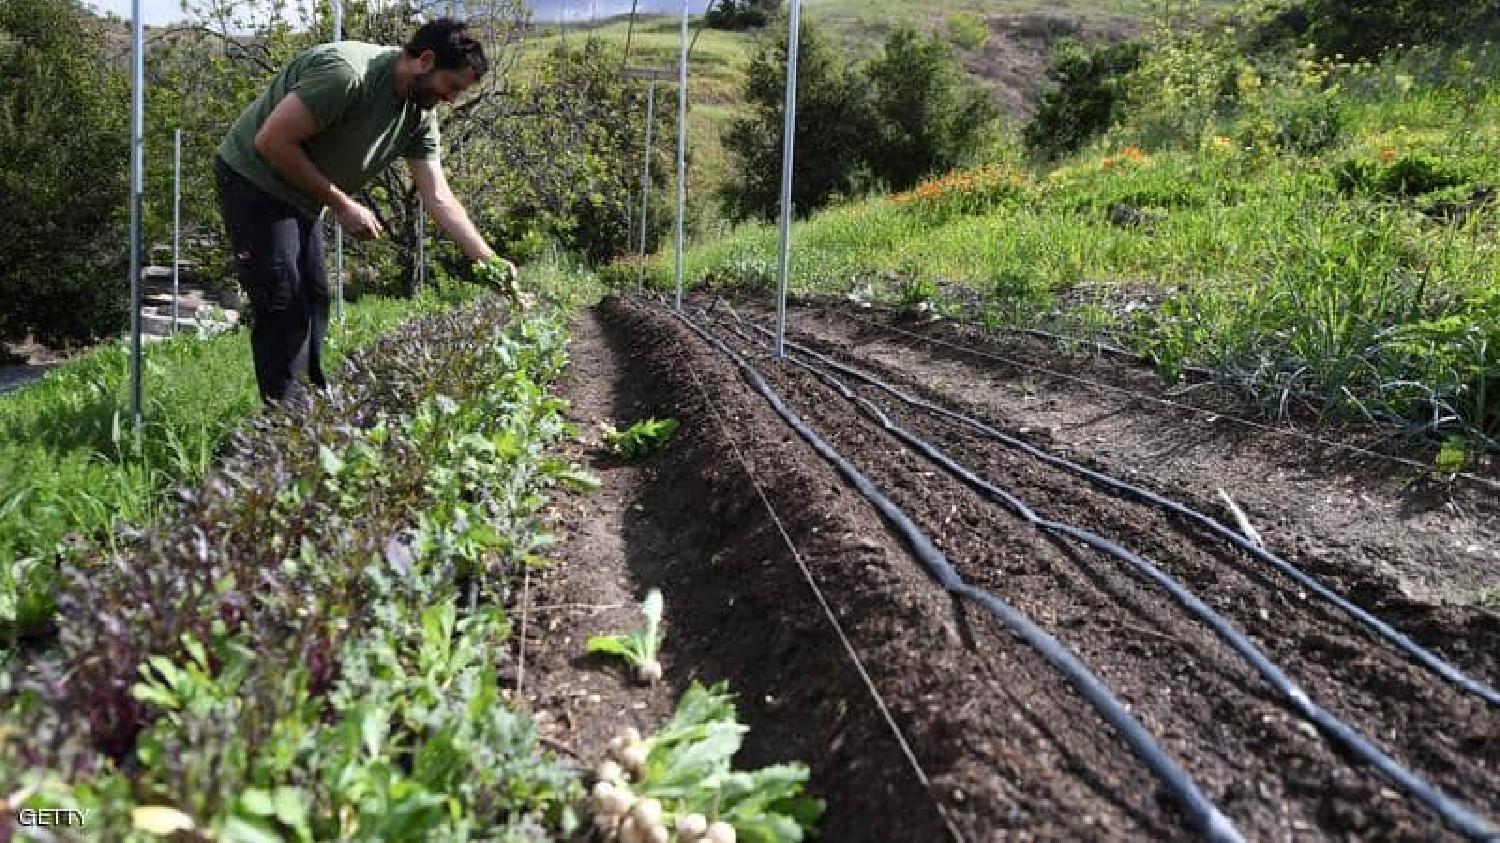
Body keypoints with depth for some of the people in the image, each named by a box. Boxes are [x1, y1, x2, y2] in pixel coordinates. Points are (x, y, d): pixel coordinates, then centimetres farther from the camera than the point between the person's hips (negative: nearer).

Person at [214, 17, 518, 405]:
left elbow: (439, 197, -5)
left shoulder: (420, 114, -4)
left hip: (301, 197, 9)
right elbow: (271, 142, -28)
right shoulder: (346, 72, -29)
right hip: (254, 179, -9)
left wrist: (488, 258, -16)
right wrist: (342, 205, -22)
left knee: (313, 301, 12)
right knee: (283, 305, -12)